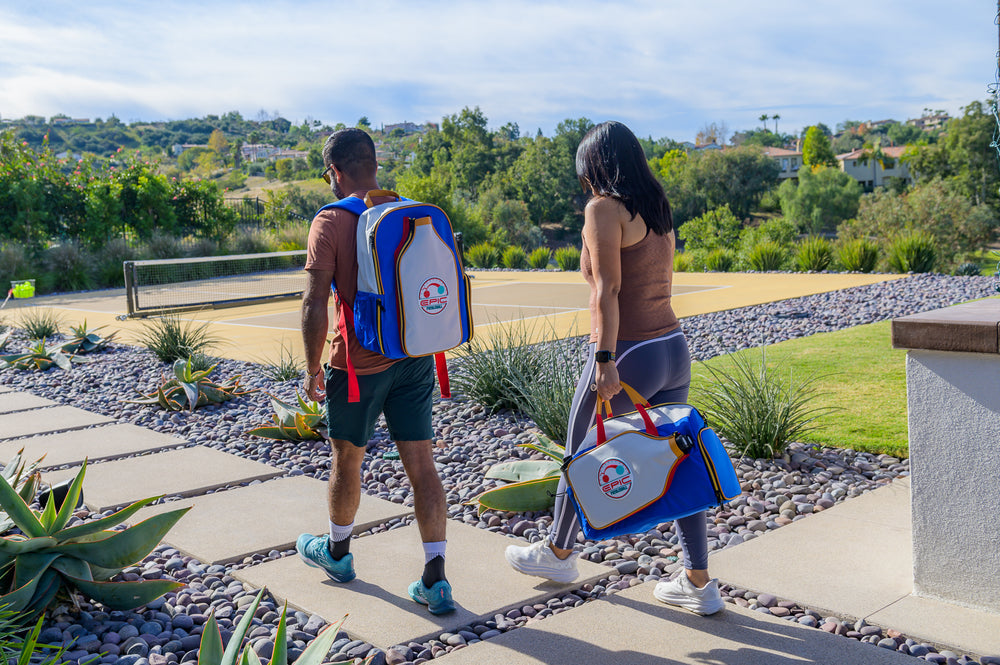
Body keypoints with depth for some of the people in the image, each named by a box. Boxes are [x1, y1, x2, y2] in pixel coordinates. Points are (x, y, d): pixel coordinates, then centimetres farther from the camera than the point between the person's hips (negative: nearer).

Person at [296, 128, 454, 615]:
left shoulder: (331, 223, -12)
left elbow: (315, 306, -15)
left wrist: (312, 369, -4)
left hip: (358, 365, -4)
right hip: (415, 360, 4)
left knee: (346, 459, 16)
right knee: (420, 464, 4)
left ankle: (337, 552, 38)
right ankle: (435, 581, 4)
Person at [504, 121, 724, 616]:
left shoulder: (604, 209, -11)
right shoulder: (658, 210, 13)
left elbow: (608, 289, -20)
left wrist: (605, 361, -21)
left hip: (628, 353, -8)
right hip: (673, 349, 8)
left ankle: (558, 553, 34)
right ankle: (699, 583, 16)